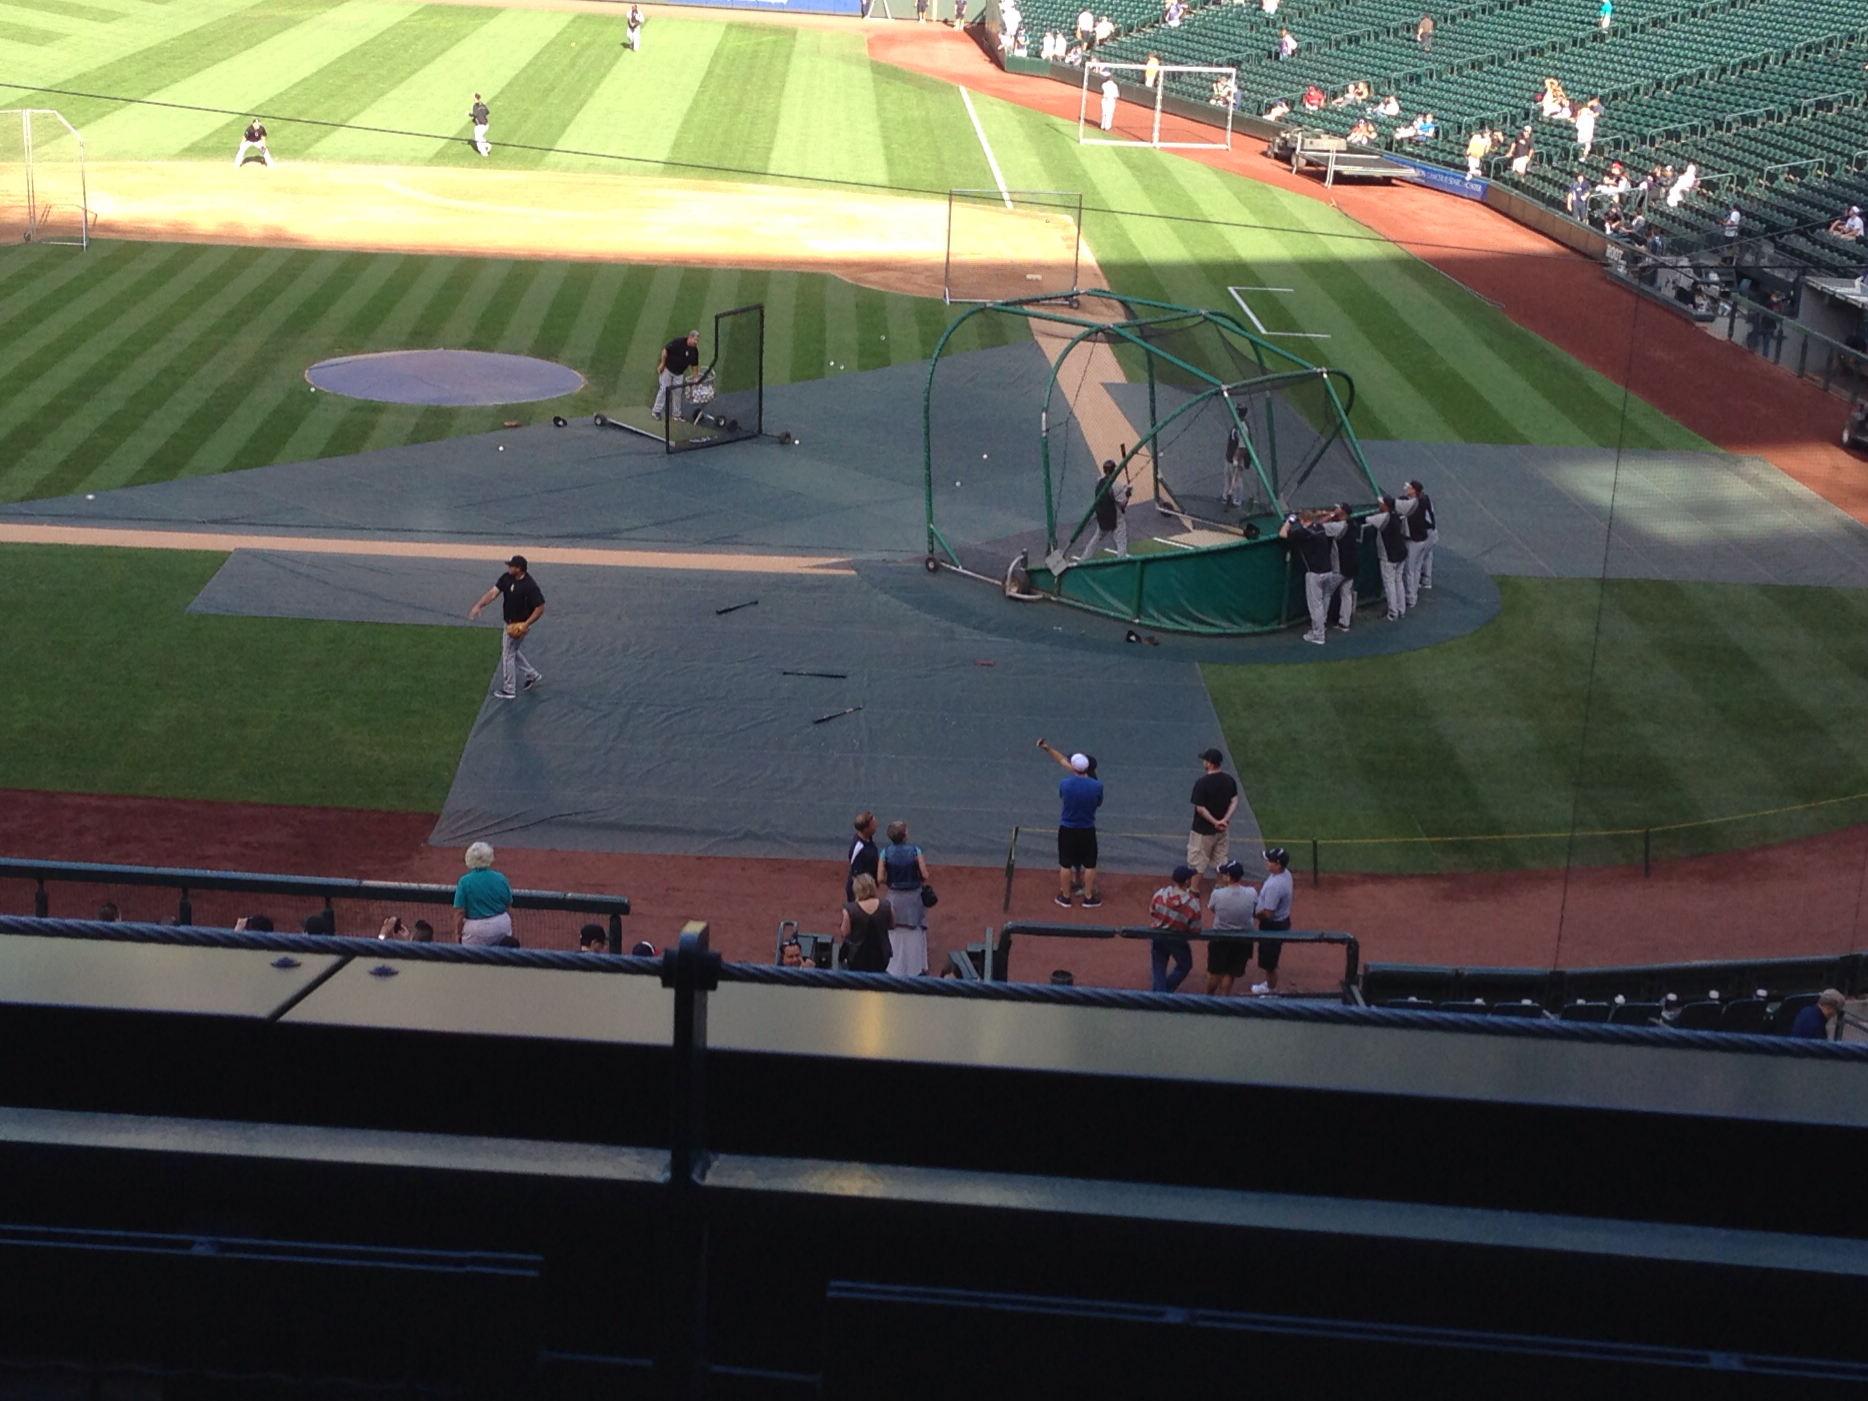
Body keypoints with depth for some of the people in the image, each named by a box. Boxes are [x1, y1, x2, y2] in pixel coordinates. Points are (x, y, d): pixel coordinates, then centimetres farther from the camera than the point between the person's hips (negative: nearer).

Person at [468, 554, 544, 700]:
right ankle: (532, 674, 39)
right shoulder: (506, 578, -6)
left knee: (507, 655, 3)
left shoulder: (530, 586, -27)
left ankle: (508, 690, 17)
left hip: (520, 625, -8)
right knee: (512, 650, 23)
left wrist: (526, 624, -28)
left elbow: (540, 608, -23)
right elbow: (493, 592, -10)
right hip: (510, 623, 8)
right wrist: (478, 606, -23)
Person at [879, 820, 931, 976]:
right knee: (914, 934, 15)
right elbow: (925, 876, -15)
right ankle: (915, 967, 23)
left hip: (894, 896, 1)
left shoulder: (886, 853, -13)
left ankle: (894, 968, 22)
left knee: (895, 934, 17)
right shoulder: (915, 852, -17)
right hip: (913, 896, -1)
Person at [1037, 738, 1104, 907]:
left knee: (1065, 864, 14)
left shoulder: (1064, 783, -19)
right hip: (1087, 830, 0)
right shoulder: (1097, 785, -17)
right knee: (1089, 865, 15)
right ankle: (1088, 898, 25)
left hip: (1067, 830, 0)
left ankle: (1065, 897, 27)